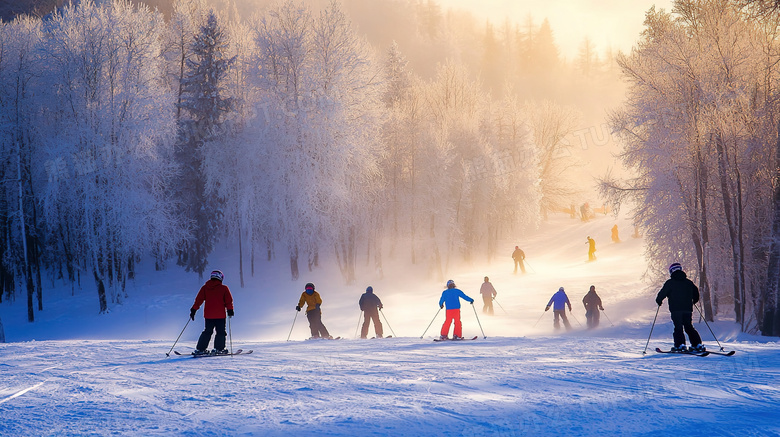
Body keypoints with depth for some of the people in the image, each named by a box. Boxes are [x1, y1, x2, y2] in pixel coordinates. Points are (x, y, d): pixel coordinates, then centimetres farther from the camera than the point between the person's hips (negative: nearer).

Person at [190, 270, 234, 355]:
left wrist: (193, 310, 8)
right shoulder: (224, 288, -2)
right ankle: (218, 349, -4)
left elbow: (199, 299, 5)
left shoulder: (205, 287, 6)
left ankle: (200, 349, 9)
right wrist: (230, 310, 3)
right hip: (220, 315, -4)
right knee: (221, 332, 5)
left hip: (208, 314, 4)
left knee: (207, 332, 13)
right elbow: (228, 301, -4)